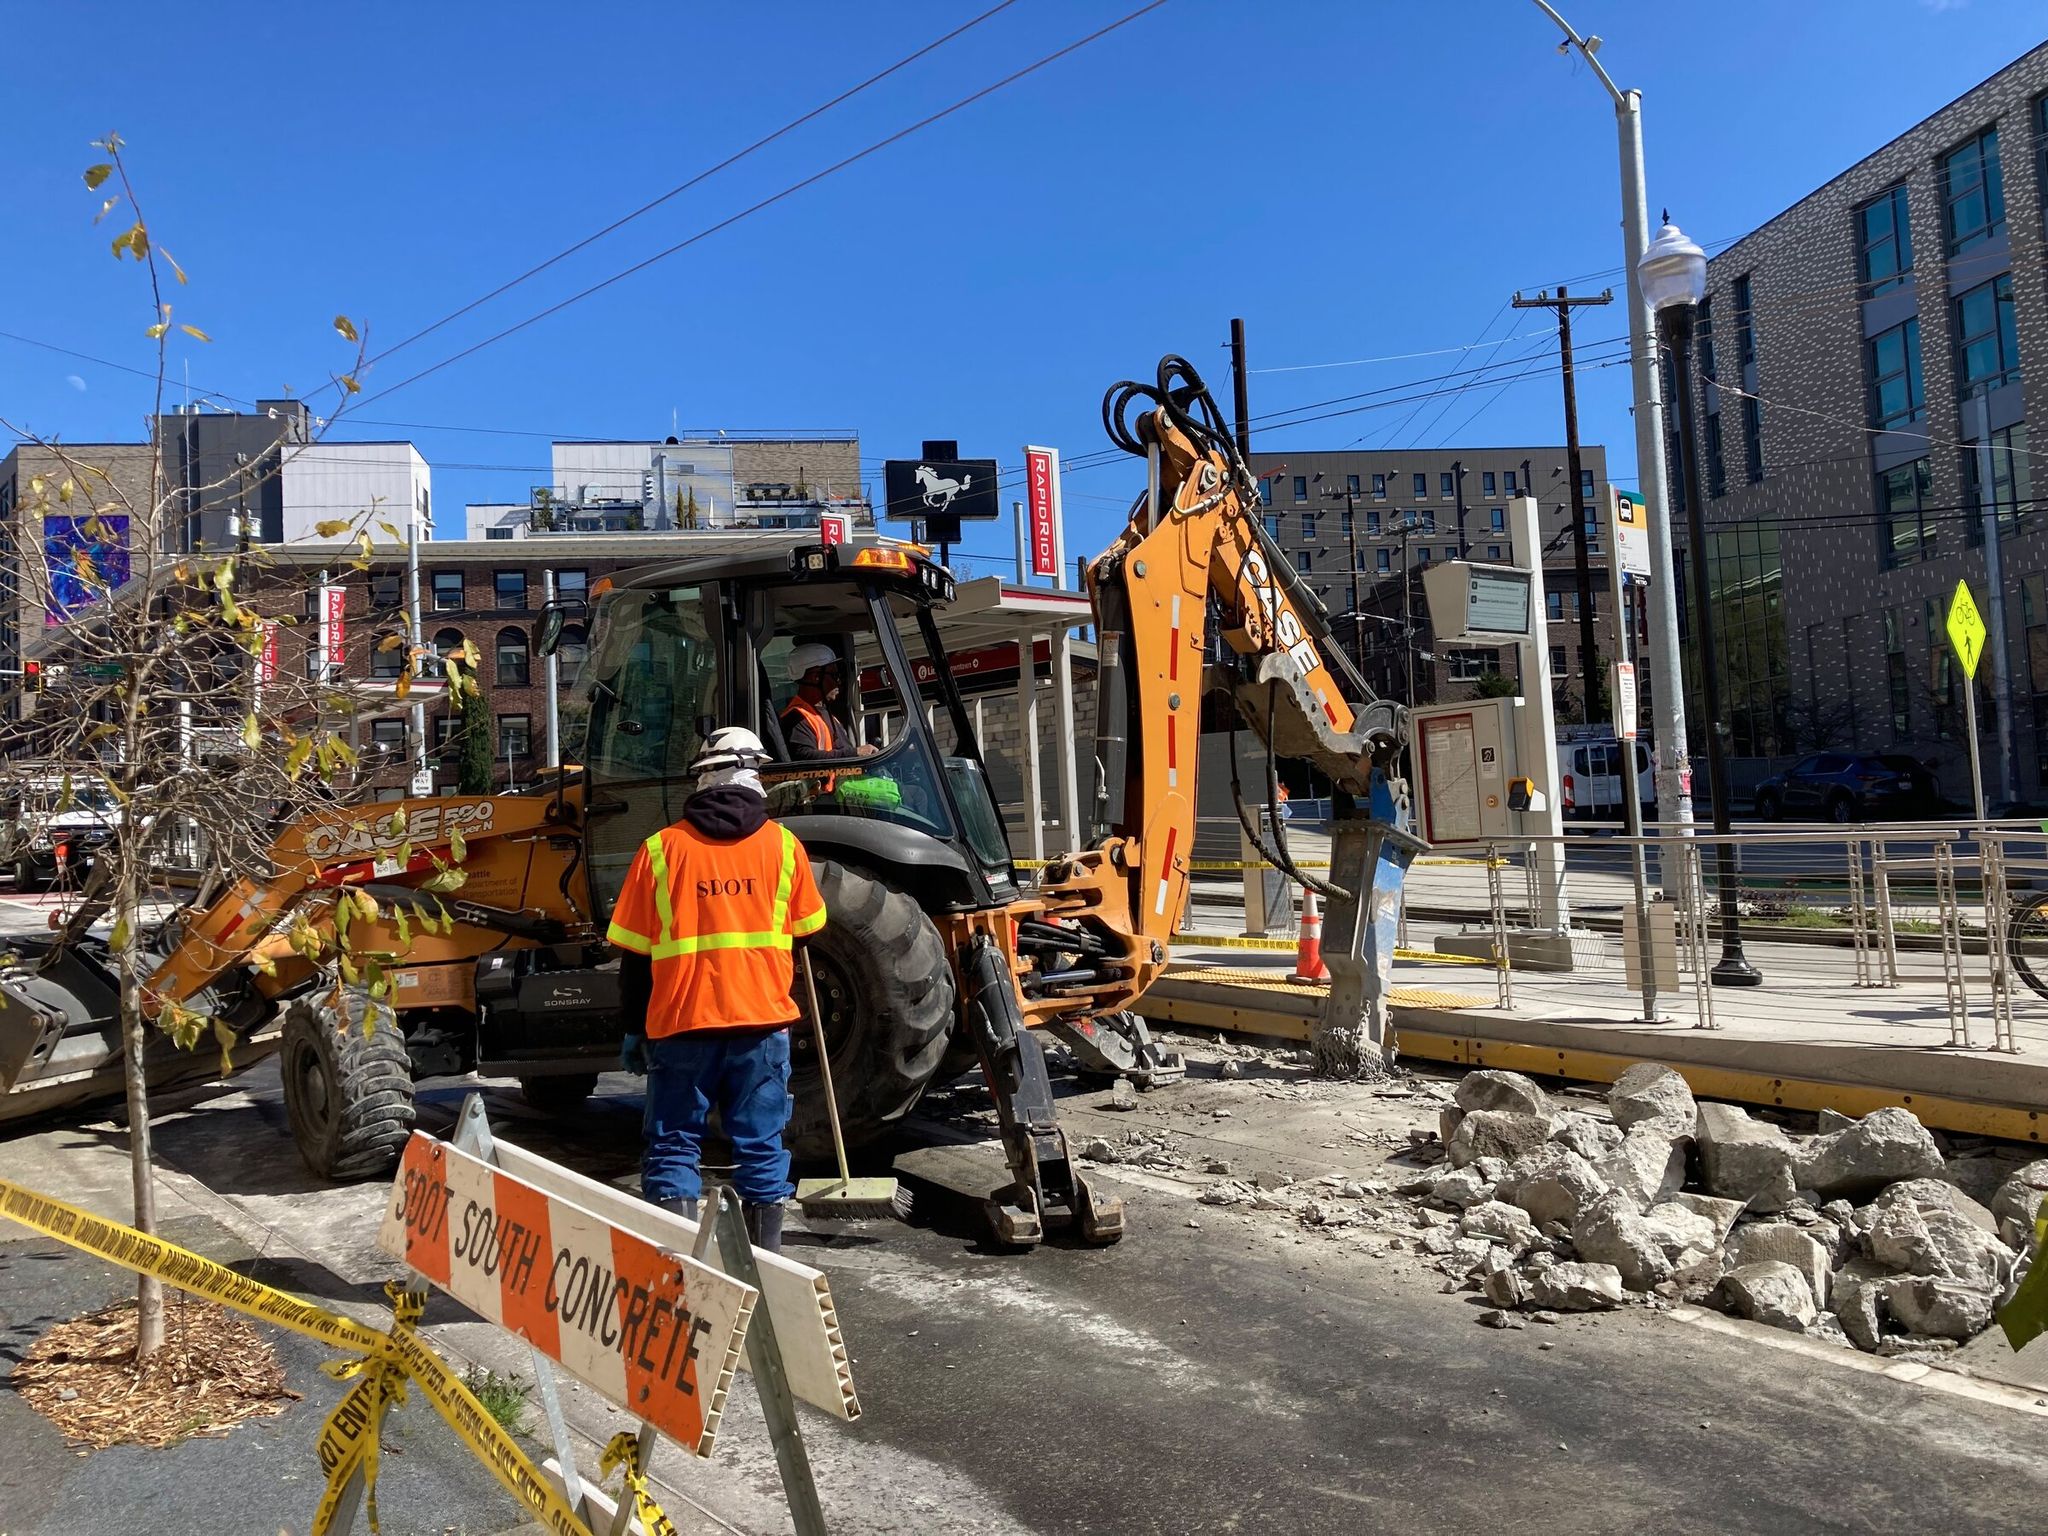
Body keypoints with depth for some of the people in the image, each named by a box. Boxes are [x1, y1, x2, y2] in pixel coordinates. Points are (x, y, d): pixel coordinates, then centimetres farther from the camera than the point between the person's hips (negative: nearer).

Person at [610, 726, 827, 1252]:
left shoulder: (661, 848, -1)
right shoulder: (783, 845, 2)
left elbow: (634, 953, 2)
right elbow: (805, 932, 14)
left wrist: (635, 1029, 11)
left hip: (681, 1025, -1)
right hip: (764, 1021, 1)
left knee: (672, 1148, 7)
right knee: (761, 1148, 10)